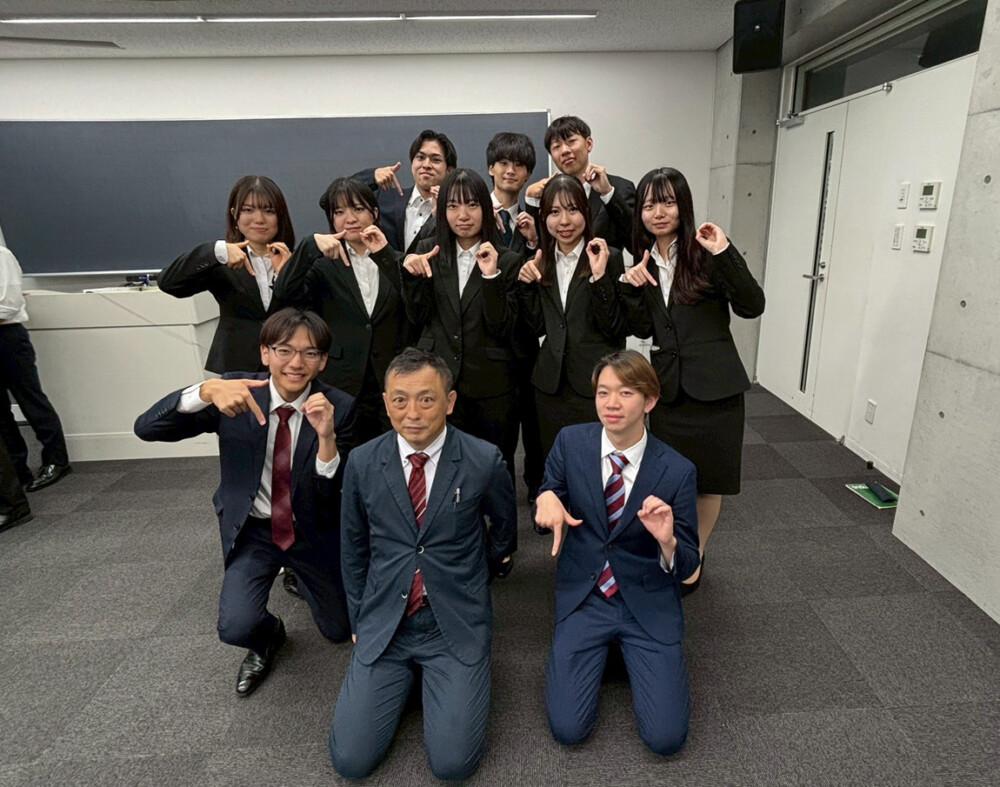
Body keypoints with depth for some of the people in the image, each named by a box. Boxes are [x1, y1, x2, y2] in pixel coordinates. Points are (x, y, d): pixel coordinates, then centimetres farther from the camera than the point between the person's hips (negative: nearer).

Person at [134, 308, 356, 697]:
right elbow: (146, 427, -21)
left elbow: (335, 496, -21)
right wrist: (207, 390, -39)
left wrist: (327, 435, -40)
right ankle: (268, 636, 19)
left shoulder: (339, 407, -18)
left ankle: (299, 575, 44)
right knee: (236, 627, -21)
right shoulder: (235, 390, -15)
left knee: (340, 629, 13)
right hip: (252, 530, 0)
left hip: (313, 530, 1)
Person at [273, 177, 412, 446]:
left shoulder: (394, 261, 11)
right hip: (340, 391, -1)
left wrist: (385, 255, -12)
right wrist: (311, 245, -21)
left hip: (392, 389, 2)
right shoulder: (324, 265, 6)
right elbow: (284, 292, -11)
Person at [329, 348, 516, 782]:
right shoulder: (362, 463, -6)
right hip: (382, 623, 2)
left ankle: (434, 678, 19)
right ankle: (407, 673, 23)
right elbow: (353, 549, 8)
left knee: (452, 763, -9)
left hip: (455, 625, -2)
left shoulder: (484, 461, -13)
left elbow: (504, 530, 8)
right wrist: (358, 620, 10)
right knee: (350, 760, -3)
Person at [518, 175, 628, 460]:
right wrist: (526, 285, -5)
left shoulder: (609, 258, -5)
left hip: (597, 384, -4)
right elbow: (538, 327, 8)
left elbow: (617, 330, -11)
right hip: (551, 384, 4)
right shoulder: (540, 263, 8)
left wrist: (599, 276, -20)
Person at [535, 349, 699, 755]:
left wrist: (667, 542, -29)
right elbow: (551, 494, 4)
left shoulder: (677, 470, -13)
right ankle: (604, 646, 19)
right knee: (568, 729, -9)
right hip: (583, 596, 1)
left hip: (648, 603, 0)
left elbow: (687, 565, -5)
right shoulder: (570, 441, -9)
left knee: (665, 737, -9)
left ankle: (627, 648, 19)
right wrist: (547, 498, -21)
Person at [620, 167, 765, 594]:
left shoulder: (706, 252, -8)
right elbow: (643, 329, 4)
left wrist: (724, 254, -25)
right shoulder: (643, 261, 6)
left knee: (708, 480, 12)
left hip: (714, 385, -3)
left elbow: (752, 306, -15)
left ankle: (694, 555, 36)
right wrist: (630, 287, -11)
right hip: (668, 386, 4)